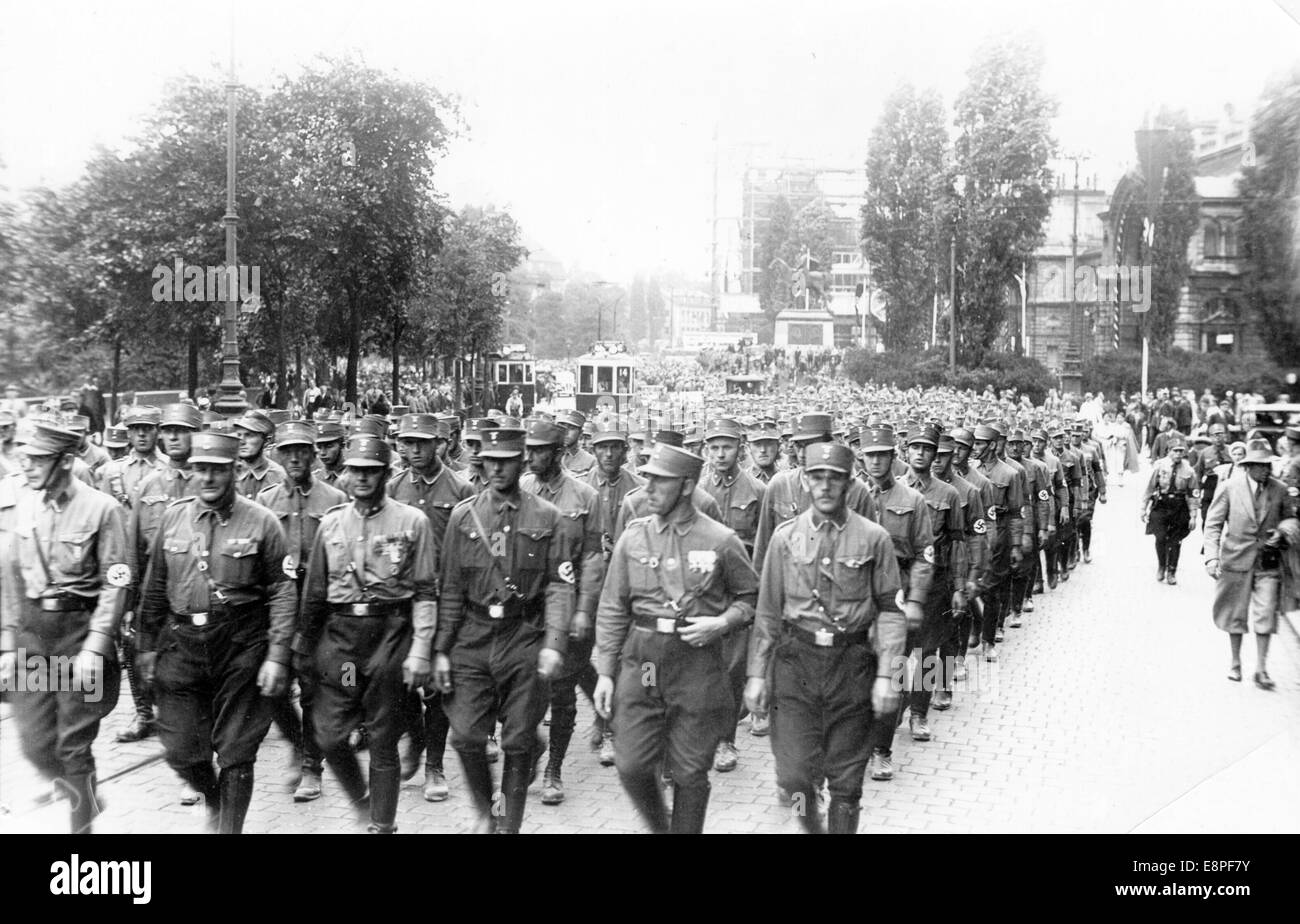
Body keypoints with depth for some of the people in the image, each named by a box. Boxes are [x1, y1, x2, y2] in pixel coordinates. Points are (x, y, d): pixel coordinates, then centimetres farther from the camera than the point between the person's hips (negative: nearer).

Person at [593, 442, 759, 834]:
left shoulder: (721, 540, -4)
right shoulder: (633, 536, 3)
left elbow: (751, 596, 7)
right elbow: (612, 609, 7)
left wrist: (721, 623, -12)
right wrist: (605, 672, 3)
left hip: (698, 665, -2)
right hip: (640, 661, 2)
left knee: (689, 772, 6)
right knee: (631, 765, 3)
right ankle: (659, 826, 31)